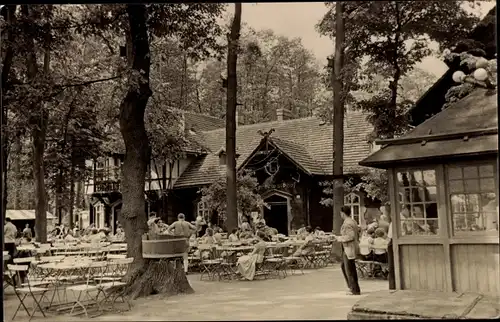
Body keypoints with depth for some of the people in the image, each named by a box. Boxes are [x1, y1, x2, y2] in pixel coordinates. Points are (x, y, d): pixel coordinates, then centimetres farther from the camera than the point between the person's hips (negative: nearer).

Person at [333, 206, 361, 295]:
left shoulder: (347, 223, -18)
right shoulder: (352, 221, 13)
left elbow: (351, 236, -26)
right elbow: (356, 236, 18)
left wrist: (339, 238, -16)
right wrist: (340, 237, 19)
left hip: (349, 249, -10)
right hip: (349, 248, 10)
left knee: (350, 270, -1)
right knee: (343, 266, 20)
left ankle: (355, 290, 6)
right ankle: (352, 286, 24)